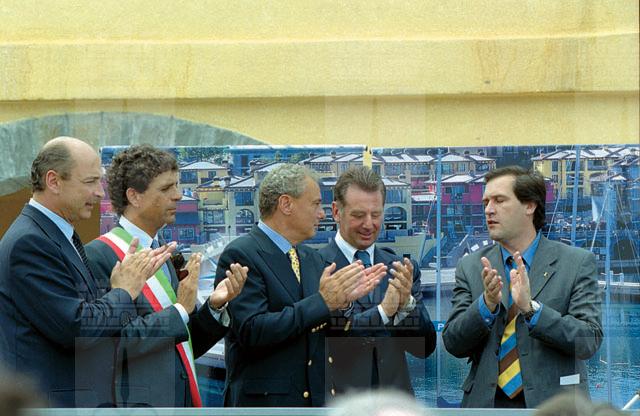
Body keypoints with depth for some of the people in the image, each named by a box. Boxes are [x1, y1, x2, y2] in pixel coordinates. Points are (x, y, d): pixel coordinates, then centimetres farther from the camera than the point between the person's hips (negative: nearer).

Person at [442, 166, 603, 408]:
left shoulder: (577, 263, -1)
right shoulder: (470, 267, 7)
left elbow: (590, 342, -9)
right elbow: (453, 343, 1)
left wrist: (531, 308, -20)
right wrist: (487, 304, -15)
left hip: (553, 406, -2)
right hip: (487, 404, 2)